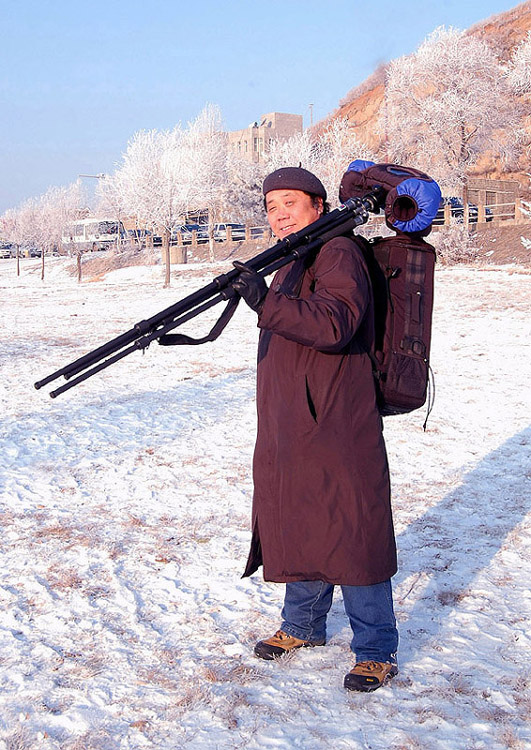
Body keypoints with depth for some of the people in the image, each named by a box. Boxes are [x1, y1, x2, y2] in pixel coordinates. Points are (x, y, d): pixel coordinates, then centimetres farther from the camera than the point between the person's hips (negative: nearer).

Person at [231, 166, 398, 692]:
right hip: (287, 428, 9)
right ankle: (303, 626, 34)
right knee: (296, 525, 17)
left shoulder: (338, 253, -11)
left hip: (337, 428, -9)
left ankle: (376, 650, 10)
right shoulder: (288, 264, 19)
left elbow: (334, 323, -26)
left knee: (350, 533, -3)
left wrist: (267, 303, -34)